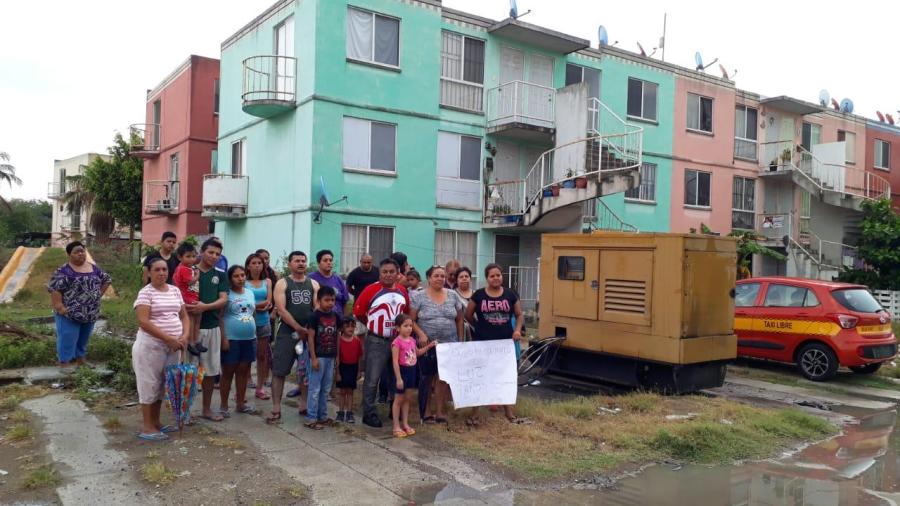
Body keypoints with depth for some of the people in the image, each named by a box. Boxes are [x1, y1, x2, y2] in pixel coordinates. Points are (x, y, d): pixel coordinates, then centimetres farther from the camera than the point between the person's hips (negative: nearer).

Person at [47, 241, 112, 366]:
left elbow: (107, 280, 19)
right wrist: (59, 306, -21)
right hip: (69, 314, -6)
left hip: (90, 313, 6)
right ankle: (65, 363, 7)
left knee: (83, 340, 17)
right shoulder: (64, 271, -11)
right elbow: (54, 288, -17)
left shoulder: (94, 269, 8)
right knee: (67, 341, -2)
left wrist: (98, 294, 8)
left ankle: (80, 359, 31)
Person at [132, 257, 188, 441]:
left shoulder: (175, 291, 9)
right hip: (151, 346, -6)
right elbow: (143, 322, -20)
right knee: (150, 385, 1)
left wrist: (184, 336, -5)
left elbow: (184, 316, 13)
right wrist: (168, 338, -22)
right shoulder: (146, 292, -10)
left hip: (172, 347, 6)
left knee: (163, 384, 14)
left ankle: (156, 422, 26)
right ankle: (147, 427, 9)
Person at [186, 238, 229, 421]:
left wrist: (205, 307, -18)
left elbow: (224, 299, -1)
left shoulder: (220, 275, 8)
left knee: (211, 370, 10)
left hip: (212, 327, 4)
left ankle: (207, 409, 22)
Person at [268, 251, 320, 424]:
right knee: (279, 371, -2)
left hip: (309, 333, 3)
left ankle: (304, 405, 23)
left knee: (307, 371, 10)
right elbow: (281, 309, -11)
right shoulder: (282, 283, -1)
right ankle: (276, 408, 4)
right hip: (287, 333, -3)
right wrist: (298, 328, -16)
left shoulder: (313, 284, 9)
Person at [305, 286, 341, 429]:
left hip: (331, 357, 6)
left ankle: (322, 416, 23)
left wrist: (338, 355, 10)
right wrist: (313, 358, -14)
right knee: (315, 388, -1)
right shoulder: (315, 316, -11)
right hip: (318, 356, -6)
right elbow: (310, 337, -11)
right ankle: (311, 418, 5)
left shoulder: (336, 316, 6)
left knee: (326, 389, 13)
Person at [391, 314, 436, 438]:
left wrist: (429, 345, 17)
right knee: (399, 399, 4)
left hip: (412, 371, 7)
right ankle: (396, 426, 13)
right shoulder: (397, 342, -18)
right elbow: (395, 362, -19)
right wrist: (398, 378, -21)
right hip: (402, 371, -7)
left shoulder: (412, 340, 6)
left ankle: (405, 424, 26)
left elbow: (417, 352, 25)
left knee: (408, 399, 15)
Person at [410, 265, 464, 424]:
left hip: (449, 345, 3)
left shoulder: (453, 296, 6)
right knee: (427, 378, 5)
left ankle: (440, 411, 17)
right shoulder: (418, 296, -3)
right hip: (427, 345, -2)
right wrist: (421, 334, -15)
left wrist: (461, 340, 7)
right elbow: (411, 320, -4)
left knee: (443, 378, 5)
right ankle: (426, 412, 18)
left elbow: (459, 320, 11)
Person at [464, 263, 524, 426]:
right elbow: (468, 315, 6)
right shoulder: (479, 295, -3)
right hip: (483, 342, -2)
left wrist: (517, 329, -7)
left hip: (505, 341, 2)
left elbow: (519, 315, 8)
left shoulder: (510, 294, 2)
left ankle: (508, 409, 26)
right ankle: (474, 413, 9)